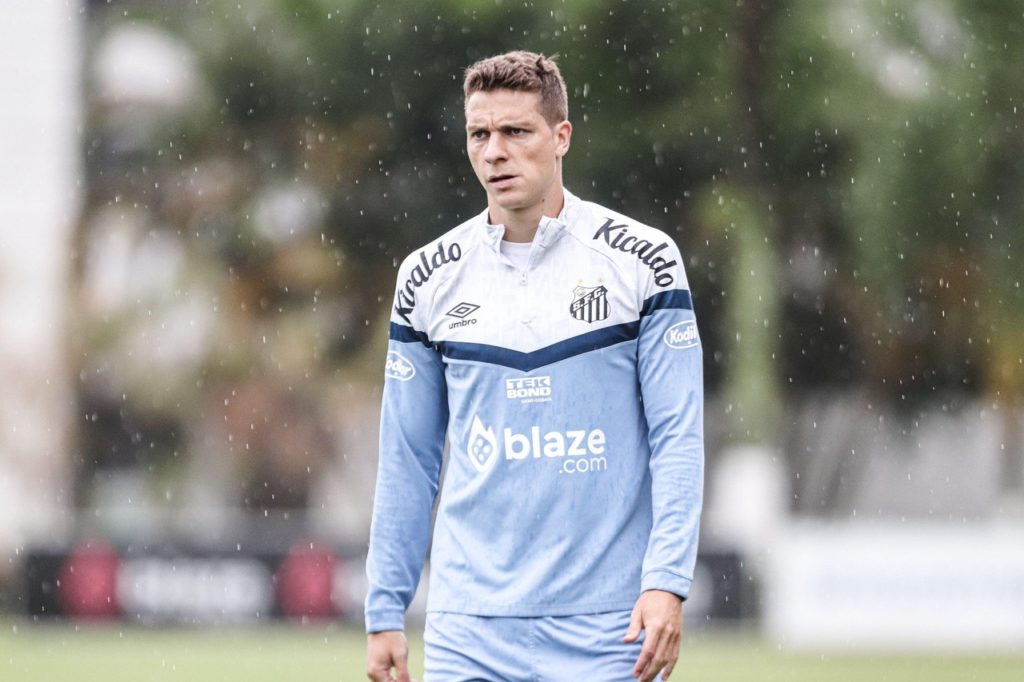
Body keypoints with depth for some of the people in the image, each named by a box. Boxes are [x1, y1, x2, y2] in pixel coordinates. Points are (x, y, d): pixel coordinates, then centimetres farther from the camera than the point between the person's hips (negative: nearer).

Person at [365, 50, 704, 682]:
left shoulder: (643, 260, -1)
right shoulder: (428, 278, 7)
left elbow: (678, 438, -3)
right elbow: (407, 461, 11)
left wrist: (667, 583, -14)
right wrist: (385, 612, 7)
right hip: (470, 629, 2)